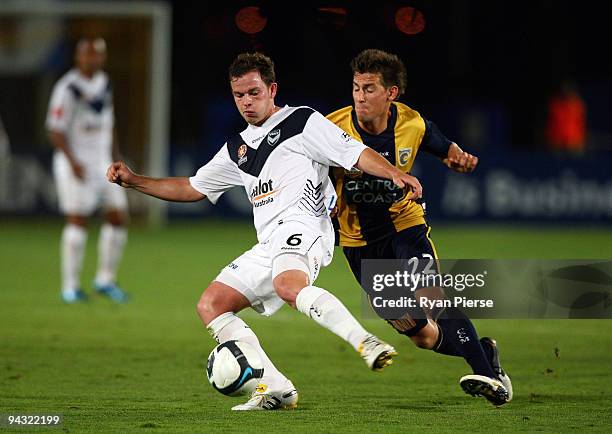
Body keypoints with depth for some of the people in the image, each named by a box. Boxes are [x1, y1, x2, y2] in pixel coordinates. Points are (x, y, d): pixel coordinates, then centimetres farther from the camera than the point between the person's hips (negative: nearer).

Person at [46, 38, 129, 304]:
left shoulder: (104, 85, 12)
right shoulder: (68, 89, -12)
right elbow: (55, 130, -15)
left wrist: (115, 161, 17)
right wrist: (72, 162, -23)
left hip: (101, 161, 7)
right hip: (75, 161, -7)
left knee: (118, 217, 2)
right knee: (77, 221, -9)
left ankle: (105, 280, 13)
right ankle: (70, 287, -2)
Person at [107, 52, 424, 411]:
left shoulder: (303, 122, 7)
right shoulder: (238, 149, 27)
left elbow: (357, 153, -1)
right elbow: (192, 189, 34)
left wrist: (394, 173, -20)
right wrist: (133, 180, 26)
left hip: (300, 226, -8)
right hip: (269, 245, 8)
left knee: (288, 285, -38)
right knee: (211, 305, 0)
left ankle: (368, 344, -45)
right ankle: (276, 389, -8)